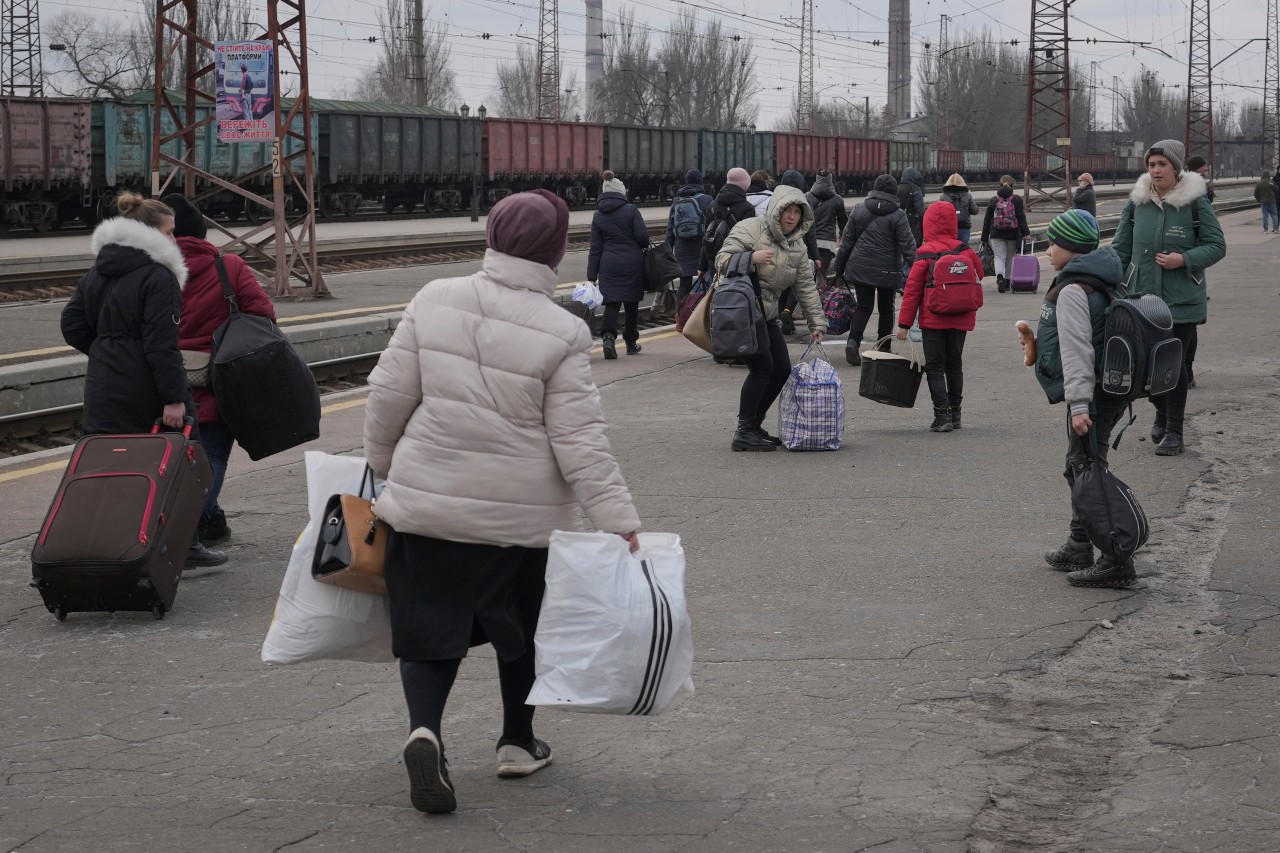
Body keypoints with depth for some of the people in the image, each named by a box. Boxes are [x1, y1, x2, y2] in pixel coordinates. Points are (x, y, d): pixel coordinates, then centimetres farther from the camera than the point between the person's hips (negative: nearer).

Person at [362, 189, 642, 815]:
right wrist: (620, 524, -9)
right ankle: (518, 743, 32)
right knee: (521, 628, 21)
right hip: (522, 512, -1)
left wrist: (382, 467, 17)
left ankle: (424, 729, -16)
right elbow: (581, 442, -14)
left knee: (429, 627, 8)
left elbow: (388, 395, 0)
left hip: (425, 504, 1)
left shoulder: (434, 301, -5)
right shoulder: (560, 333, -12)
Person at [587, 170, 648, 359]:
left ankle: (608, 336, -25)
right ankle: (631, 342, 24)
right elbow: (643, 237, -10)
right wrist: (643, 247, 15)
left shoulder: (598, 216, 4)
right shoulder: (630, 210, -5)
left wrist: (592, 276, 4)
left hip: (609, 265, 1)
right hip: (633, 263, -1)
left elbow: (595, 248, 4)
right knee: (632, 302, 13)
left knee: (611, 303, -1)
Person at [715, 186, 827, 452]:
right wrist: (752, 258, -29)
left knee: (782, 369, 4)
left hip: (766, 314, 9)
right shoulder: (750, 229, -9)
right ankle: (744, 432, -14)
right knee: (762, 366, -18)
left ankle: (754, 425, 17)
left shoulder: (797, 246, 13)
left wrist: (817, 323, 10)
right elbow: (722, 261, -14)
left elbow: (806, 286, 15)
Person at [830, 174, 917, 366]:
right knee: (886, 308, 14)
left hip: (860, 268, 2)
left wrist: (838, 267, 14)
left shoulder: (859, 209, 2)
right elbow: (907, 245, -12)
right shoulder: (897, 215, -8)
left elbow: (847, 241, 6)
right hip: (888, 270, -2)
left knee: (863, 306, 8)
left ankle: (853, 340, -15)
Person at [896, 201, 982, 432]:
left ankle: (942, 414, -10)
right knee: (954, 364, 16)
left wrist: (904, 323, -5)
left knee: (934, 366, 1)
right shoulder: (966, 251, 0)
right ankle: (954, 414, 19)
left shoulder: (925, 254, -11)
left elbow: (912, 290, -9)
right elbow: (978, 279, 13)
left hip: (933, 320, -4)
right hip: (961, 320, 4)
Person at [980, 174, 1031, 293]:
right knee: (1010, 258, 14)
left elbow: (987, 220, 4)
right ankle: (1007, 281, 22)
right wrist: (1026, 232, -7)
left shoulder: (993, 200, 2)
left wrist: (985, 237, 9)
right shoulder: (1016, 200, 0)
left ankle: (1000, 277, -28)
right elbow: (1021, 218, -7)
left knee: (999, 257, -2)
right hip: (1012, 234, 0)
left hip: (996, 234, 0)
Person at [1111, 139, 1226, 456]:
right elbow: (1120, 248, 8)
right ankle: (1162, 412, 35)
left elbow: (1217, 246, -3)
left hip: (1181, 299, -3)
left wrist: (1185, 259, -18)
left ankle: (1174, 430, 10)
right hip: (1142, 297, 3)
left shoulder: (1195, 202, -6)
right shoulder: (1137, 202, 3)